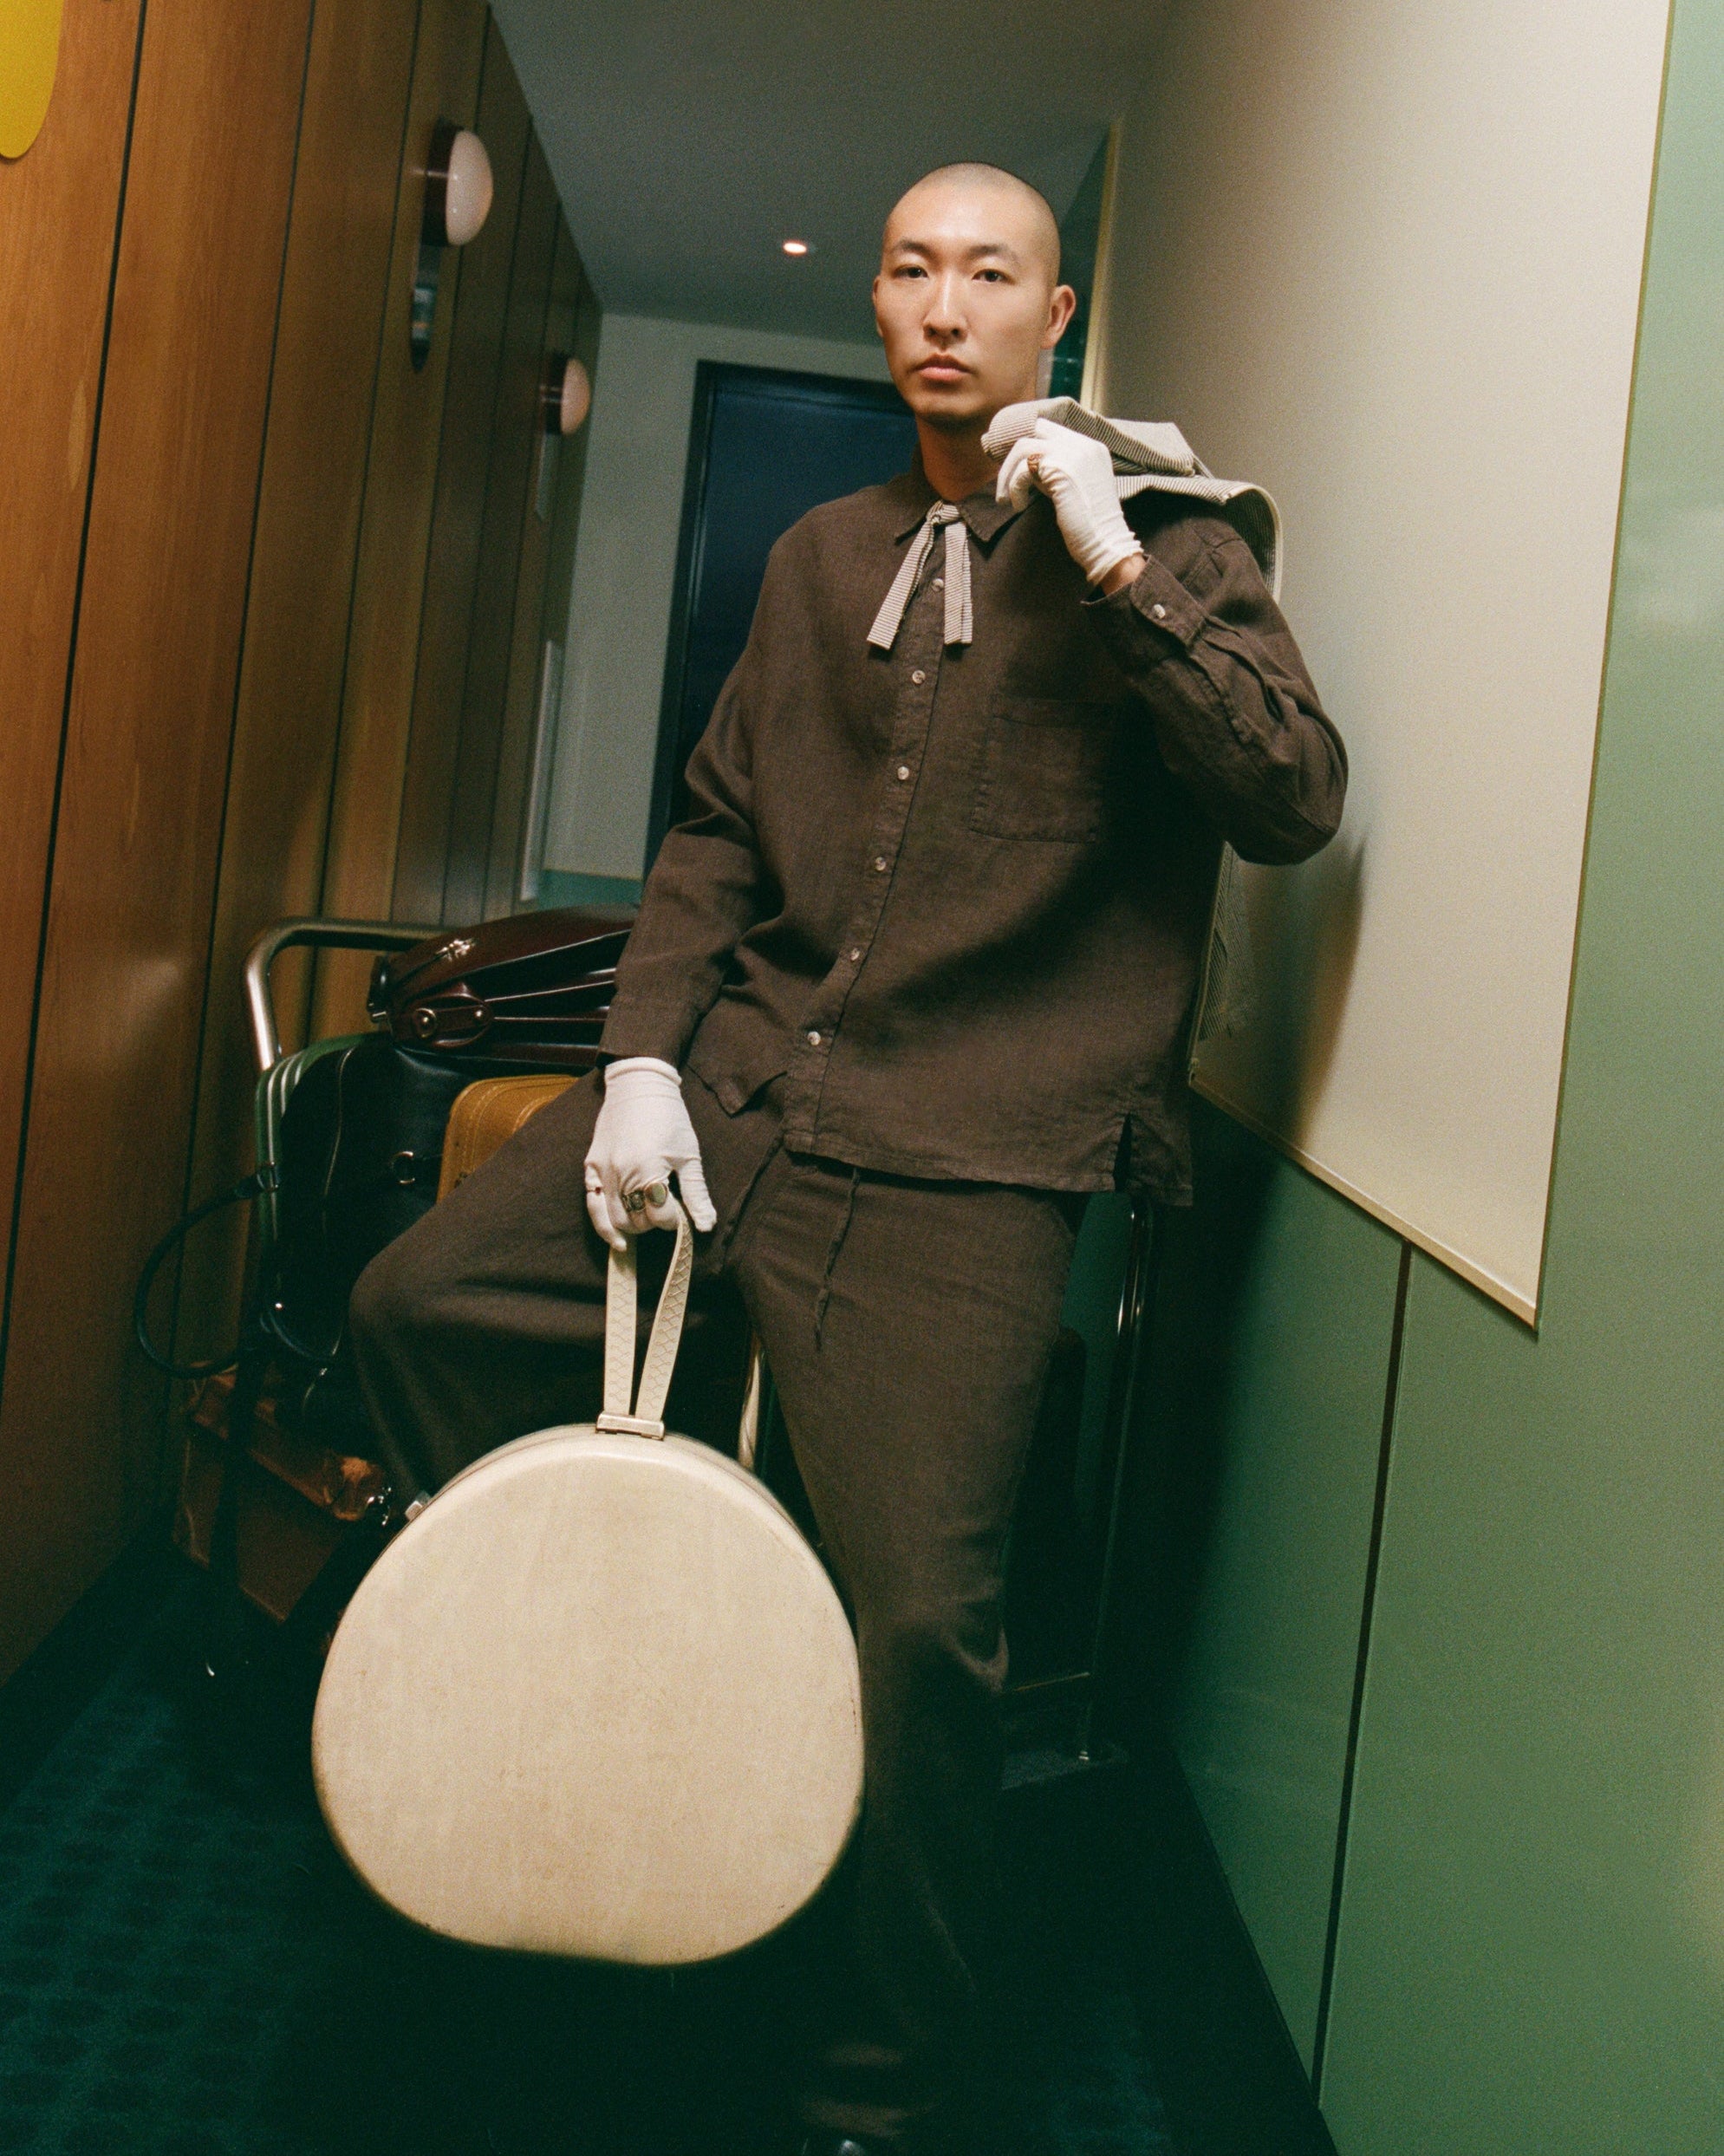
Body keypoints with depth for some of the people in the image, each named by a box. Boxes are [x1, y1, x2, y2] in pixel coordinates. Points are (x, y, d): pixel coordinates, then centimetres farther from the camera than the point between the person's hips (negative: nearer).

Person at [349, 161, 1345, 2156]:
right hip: (741, 1076, 6)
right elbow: (718, 830, 16)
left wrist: (1115, 572, -17)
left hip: (965, 1156, -5)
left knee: (917, 1622, -14)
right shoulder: (820, 559, 17)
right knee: (419, 1302, -2)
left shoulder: (1164, 550, 2)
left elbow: (1296, 803, -11)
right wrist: (641, 1053, 3)